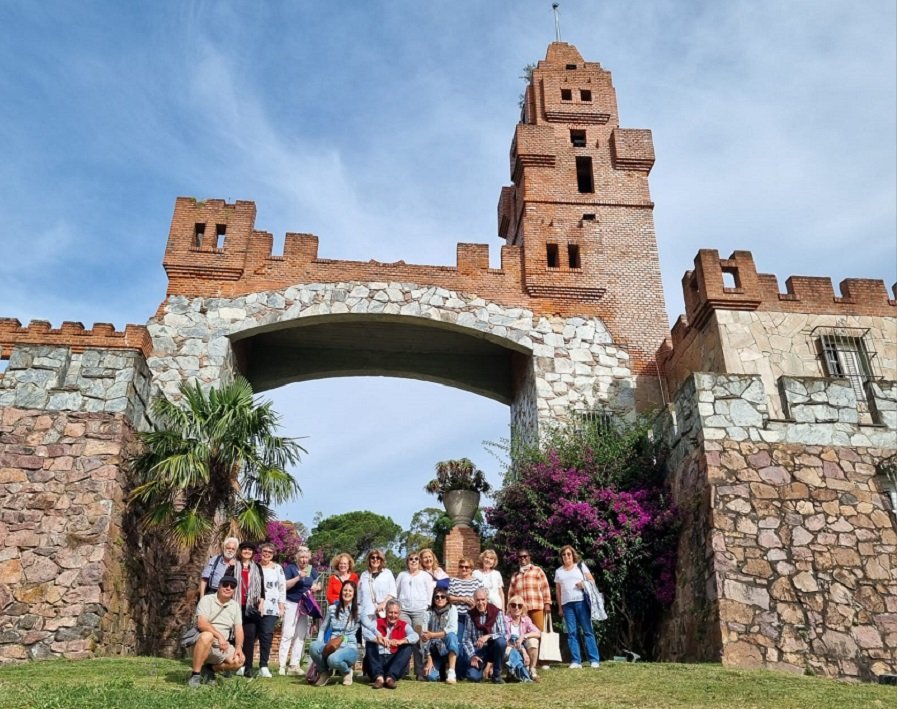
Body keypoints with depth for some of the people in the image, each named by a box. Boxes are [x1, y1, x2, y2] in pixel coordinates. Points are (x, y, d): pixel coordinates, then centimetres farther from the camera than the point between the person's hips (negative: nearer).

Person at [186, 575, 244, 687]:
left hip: (221, 648, 5)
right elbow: (201, 623, -20)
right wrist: (220, 636, -29)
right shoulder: (207, 600, -6)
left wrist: (239, 647, -13)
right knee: (207, 636, -38)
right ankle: (195, 675, -24)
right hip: (200, 642, -5)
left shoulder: (235, 606, 10)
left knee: (239, 660, -19)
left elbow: (238, 629, 5)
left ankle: (210, 668, 7)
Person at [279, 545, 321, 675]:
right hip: (291, 604, -5)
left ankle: (294, 665, 10)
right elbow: (285, 585, -11)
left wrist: (315, 588, -8)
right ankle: (282, 665, -4)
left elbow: (315, 586, 15)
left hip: (306, 605, 5)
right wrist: (298, 577, -21)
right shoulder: (291, 568, -3)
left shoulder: (313, 570, 10)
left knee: (301, 635, 5)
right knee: (288, 634, -8)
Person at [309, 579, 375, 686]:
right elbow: (322, 628, 16)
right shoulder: (332, 608, 10)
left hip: (349, 647, -3)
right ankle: (324, 671, 2)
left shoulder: (358, 611, 1)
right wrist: (321, 645, 0)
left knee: (333, 659, -37)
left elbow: (371, 626, -8)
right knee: (314, 647, -30)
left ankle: (346, 671, 2)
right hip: (332, 646, 3)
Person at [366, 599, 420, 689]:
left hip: (394, 661, 0)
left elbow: (415, 636, -15)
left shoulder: (404, 626, 7)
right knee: (370, 643, -22)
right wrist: (377, 638, -42)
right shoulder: (377, 623, 6)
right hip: (378, 659, 0)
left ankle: (391, 677, -30)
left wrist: (400, 641, -36)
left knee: (408, 646, -20)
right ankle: (379, 677, -34)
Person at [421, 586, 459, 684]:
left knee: (451, 636, -34)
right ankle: (442, 669, 11)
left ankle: (451, 672, -30)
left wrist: (432, 635, -18)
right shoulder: (429, 613, 3)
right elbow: (424, 638, -2)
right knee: (430, 676, -24)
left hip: (449, 649, -2)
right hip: (434, 651, 2)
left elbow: (453, 630, -17)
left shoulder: (452, 609, -1)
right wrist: (429, 659, -10)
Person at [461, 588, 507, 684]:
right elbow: (466, 639, -3)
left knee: (501, 642, -33)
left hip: (492, 649, 0)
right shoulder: (470, 615, -1)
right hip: (477, 651, 0)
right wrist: (472, 656, -17)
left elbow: (504, 635, -14)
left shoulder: (497, 613, -5)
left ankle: (497, 675, -10)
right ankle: (482, 666, 16)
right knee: (473, 677, -24)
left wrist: (488, 636, -29)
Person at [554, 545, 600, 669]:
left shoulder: (581, 566, 12)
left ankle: (594, 660, -4)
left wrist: (585, 585, -11)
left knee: (588, 630, -5)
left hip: (581, 601, -2)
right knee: (571, 633, -1)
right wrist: (560, 607, 10)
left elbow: (592, 580, 9)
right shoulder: (558, 571, 17)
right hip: (567, 604, 2)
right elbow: (558, 591, 17)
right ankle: (576, 661, 1)